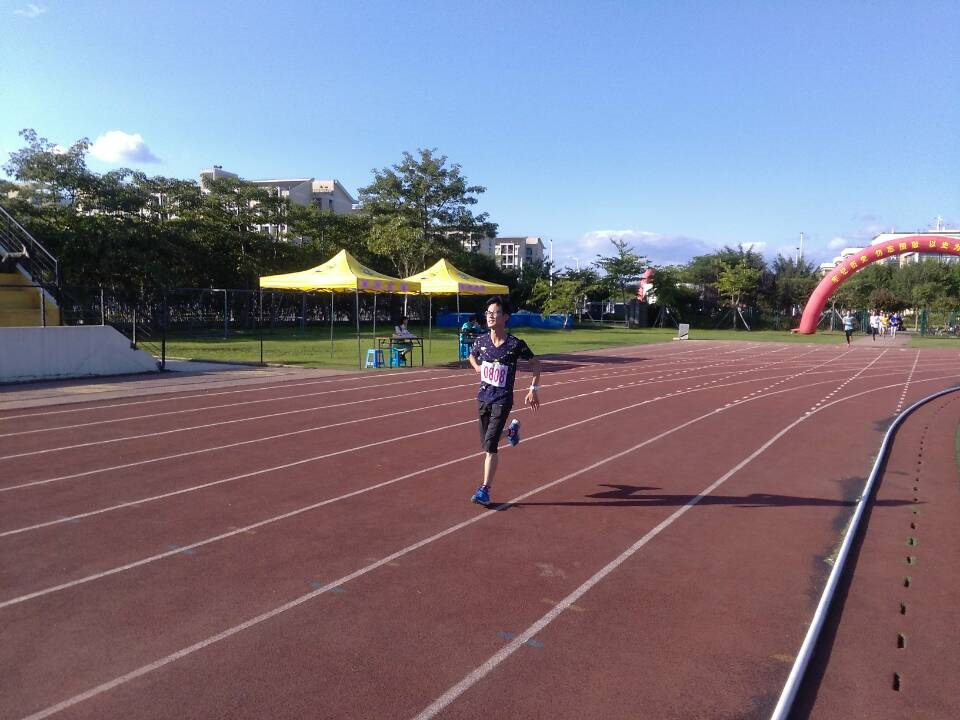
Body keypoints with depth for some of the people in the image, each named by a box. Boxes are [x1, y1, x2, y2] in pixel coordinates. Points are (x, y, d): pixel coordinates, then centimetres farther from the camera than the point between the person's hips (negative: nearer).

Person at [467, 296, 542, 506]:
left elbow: (535, 364, 1)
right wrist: (478, 369, 5)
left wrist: (534, 389, 1)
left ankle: (485, 489, -3)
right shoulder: (481, 341, -2)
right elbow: (472, 355, 22)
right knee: (486, 443, 16)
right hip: (483, 397, 5)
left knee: (490, 445, -13)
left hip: (502, 400, -5)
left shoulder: (516, 344, -14)